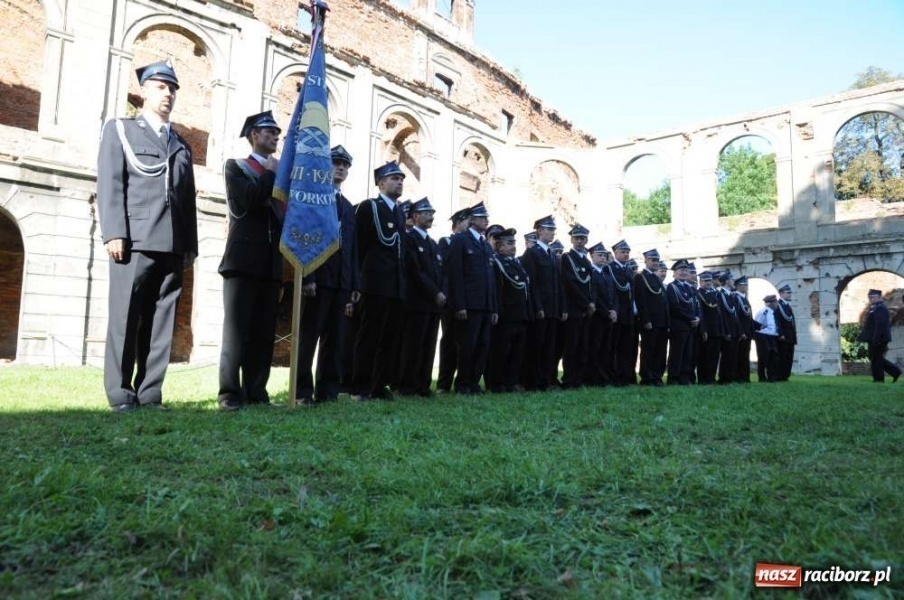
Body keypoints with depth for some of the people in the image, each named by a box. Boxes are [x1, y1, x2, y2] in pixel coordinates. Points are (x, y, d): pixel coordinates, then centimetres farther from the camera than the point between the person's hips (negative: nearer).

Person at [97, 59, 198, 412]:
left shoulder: (182, 145, 24)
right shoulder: (120, 130, 13)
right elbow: (110, 184, 0)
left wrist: (190, 245, 9)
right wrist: (114, 233, -12)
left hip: (172, 246, 4)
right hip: (134, 240, -3)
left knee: (161, 322, 1)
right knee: (125, 319, -3)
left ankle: (149, 394, 6)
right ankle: (121, 395, 2)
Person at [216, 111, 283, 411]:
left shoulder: (279, 174, 23)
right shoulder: (236, 166, 8)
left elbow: (286, 212, 16)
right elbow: (248, 198, -12)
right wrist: (271, 173, 0)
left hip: (271, 263, 5)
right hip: (243, 260, -5)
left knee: (264, 332, 2)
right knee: (237, 328, -7)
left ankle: (256, 392, 6)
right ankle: (230, 393, -4)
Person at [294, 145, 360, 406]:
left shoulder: (349, 207, 22)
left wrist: (354, 284, 9)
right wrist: (307, 277, -17)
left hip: (341, 280, 6)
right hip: (317, 277, -6)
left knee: (335, 338, 5)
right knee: (309, 335, -4)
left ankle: (328, 390, 10)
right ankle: (302, 391, 1)